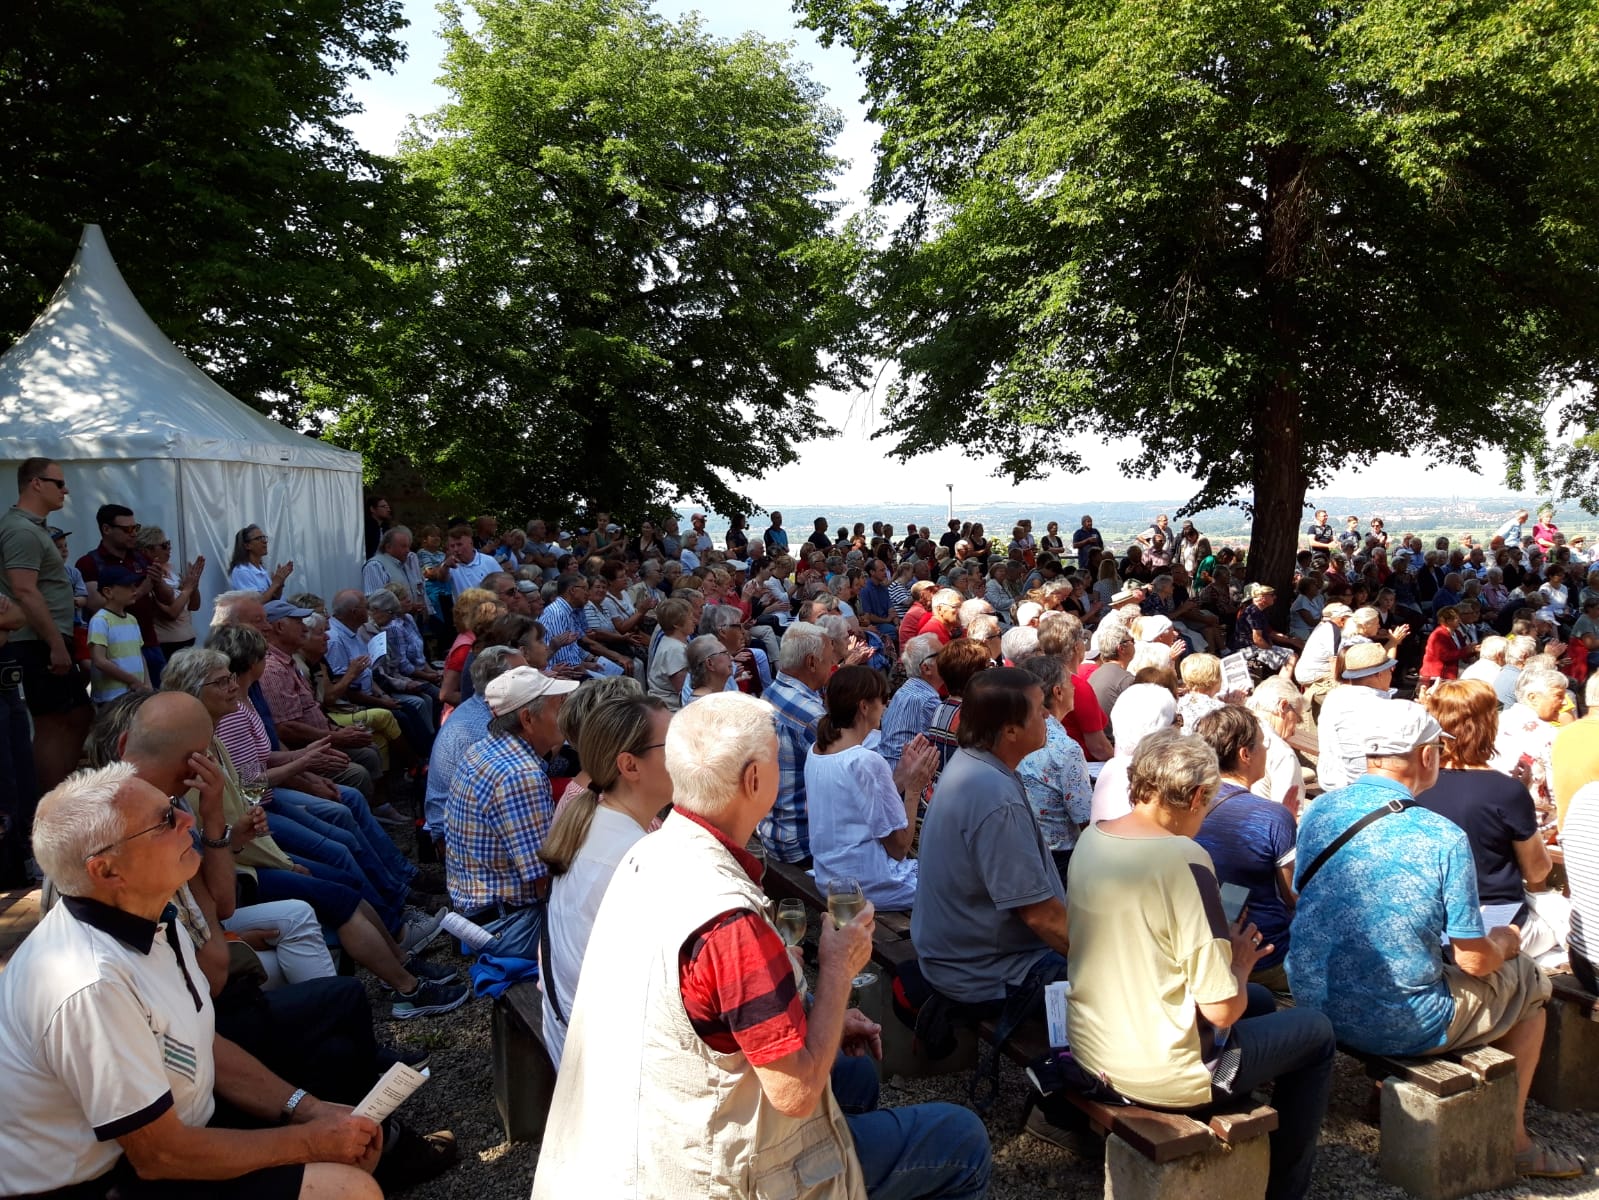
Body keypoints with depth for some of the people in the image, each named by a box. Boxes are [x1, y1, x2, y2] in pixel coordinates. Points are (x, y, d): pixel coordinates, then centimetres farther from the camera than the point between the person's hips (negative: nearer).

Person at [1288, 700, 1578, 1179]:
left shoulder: (1318, 812, -4)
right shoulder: (1444, 838, -18)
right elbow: (1475, 960, -12)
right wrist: (1504, 942, 13)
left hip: (1315, 1007, 6)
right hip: (1402, 1026, -6)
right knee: (1528, 981, 21)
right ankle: (1509, 1138, 33)